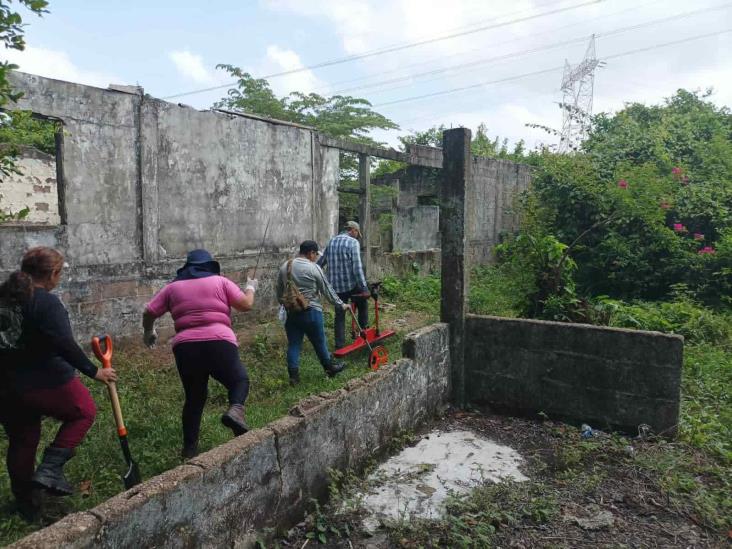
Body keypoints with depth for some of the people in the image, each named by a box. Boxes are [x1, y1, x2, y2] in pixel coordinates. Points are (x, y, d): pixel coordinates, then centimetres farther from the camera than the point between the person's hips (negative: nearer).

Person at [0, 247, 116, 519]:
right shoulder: (46, 303, -18)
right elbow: (65, 345, -24)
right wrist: (94, 371, -16)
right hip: (46, 382, -7)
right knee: (84, 412, 17)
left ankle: (24, 501, 35)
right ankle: (50, 469, 5)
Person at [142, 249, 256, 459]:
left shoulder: (173, 287, 17)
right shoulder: (220, 281, 9)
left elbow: (149, 312, 17)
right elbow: (246, 304, 4)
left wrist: (148, 332, 36)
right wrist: (251, 288, 24)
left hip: (185, 347, 3)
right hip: (219, 343, -3)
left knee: (194, 397, 19)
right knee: (239, 380, 16)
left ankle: (189, 447, 23)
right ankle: (235, 410, -15)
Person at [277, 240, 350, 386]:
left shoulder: (284, 266, 6)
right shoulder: (313, 268, -9)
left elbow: (279, 292, 12)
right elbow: (327, 290, -3)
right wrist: (341, 305, 8)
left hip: (291, 312, 5)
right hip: (310, 312, -4)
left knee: (293, 344, 9)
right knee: (320, 342, 11)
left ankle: (293, 376, 9)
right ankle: (330, 367, 27)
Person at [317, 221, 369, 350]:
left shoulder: (331, 241, 10)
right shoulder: (353, 242, -9)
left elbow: (321, 262, 16)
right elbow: (357, 267, -17)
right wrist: (364, 287, -19)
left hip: (335, 286, 5)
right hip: (351, 284, -5)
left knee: (339, 315, 11)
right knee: (363, 305, 20)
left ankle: (339, 344, 11)